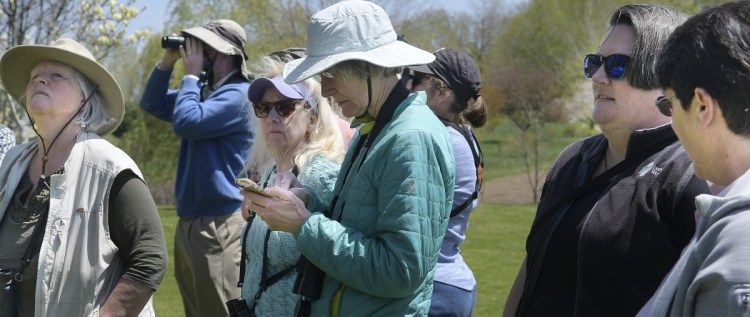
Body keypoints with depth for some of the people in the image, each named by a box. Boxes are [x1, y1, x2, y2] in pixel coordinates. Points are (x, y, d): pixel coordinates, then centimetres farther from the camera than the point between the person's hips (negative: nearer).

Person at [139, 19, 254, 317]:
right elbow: (152, 104, 21)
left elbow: (186, 122, -24)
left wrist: (191, 75, -11)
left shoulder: (238, 94, -14)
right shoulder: (203, 90, 15)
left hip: (218, 225, -10)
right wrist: (167, 61, 8)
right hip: (188, 222, 10)